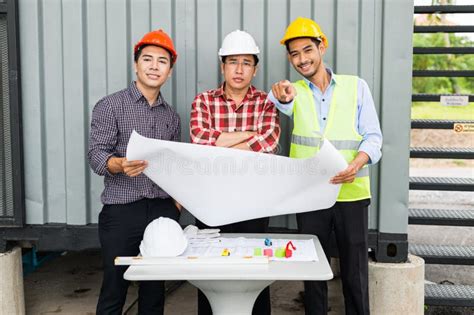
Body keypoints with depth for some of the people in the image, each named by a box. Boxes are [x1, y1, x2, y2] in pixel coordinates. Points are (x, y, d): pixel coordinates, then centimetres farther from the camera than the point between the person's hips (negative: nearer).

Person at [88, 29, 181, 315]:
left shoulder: (171, 116, 13)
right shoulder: (110, 106, -1)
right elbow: (96, 155, -9)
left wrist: (178, 202, 3)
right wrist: (121, 165, -30)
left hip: (163, 211, 4)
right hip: (122, 210, -4)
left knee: (155, 288, 10)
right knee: (115, 289, 2)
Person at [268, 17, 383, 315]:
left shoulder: (356, 86, 4)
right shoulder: (293, 91, 8)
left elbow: (373, 136, 0)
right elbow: (281, 105, -17)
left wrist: (358, 163, -21)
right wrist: (282, 97, -41)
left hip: (352, 193, -1)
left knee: (355, 270, 7)